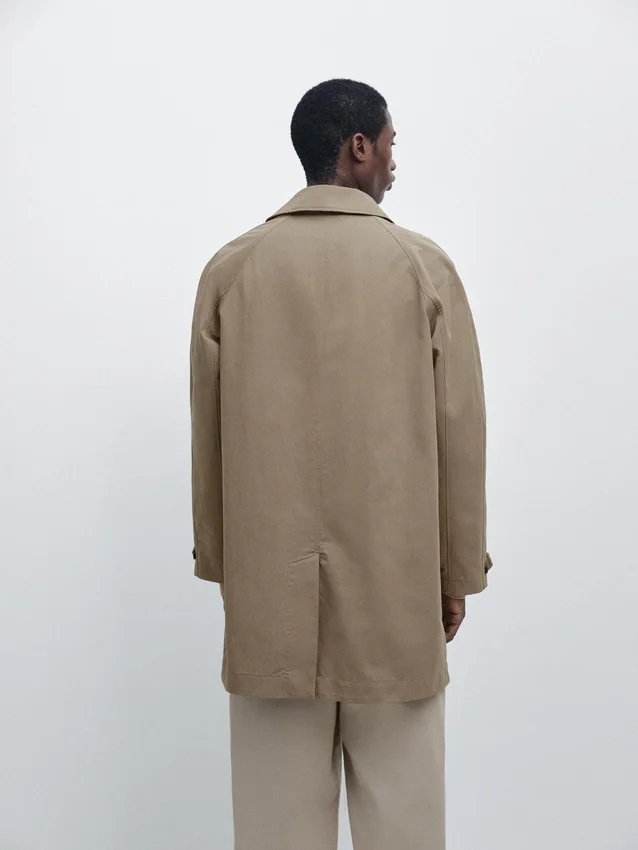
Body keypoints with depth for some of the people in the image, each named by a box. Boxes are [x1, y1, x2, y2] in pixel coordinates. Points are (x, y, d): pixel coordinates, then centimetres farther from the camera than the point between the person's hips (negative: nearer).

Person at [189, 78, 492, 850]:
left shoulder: (231, 267, 1)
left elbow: (207, 434, 4)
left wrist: (220, 564, 14)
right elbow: (460, 435, -3)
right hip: (396, 588, -1)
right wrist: (459, 574, 8)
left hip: (268, 589, 2)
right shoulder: (423, 265, -4)